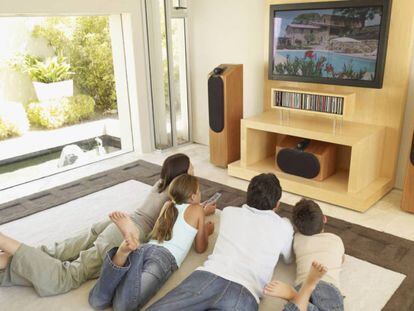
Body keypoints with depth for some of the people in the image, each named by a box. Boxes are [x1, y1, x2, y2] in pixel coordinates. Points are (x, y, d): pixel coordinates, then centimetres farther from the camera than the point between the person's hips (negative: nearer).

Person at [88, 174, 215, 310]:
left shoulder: (168, 206, 29)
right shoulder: (197, 209, 15)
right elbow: (200, 248, 20)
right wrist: (206, 231, 40)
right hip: (165, 256, -5)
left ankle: (125, 250, -34)